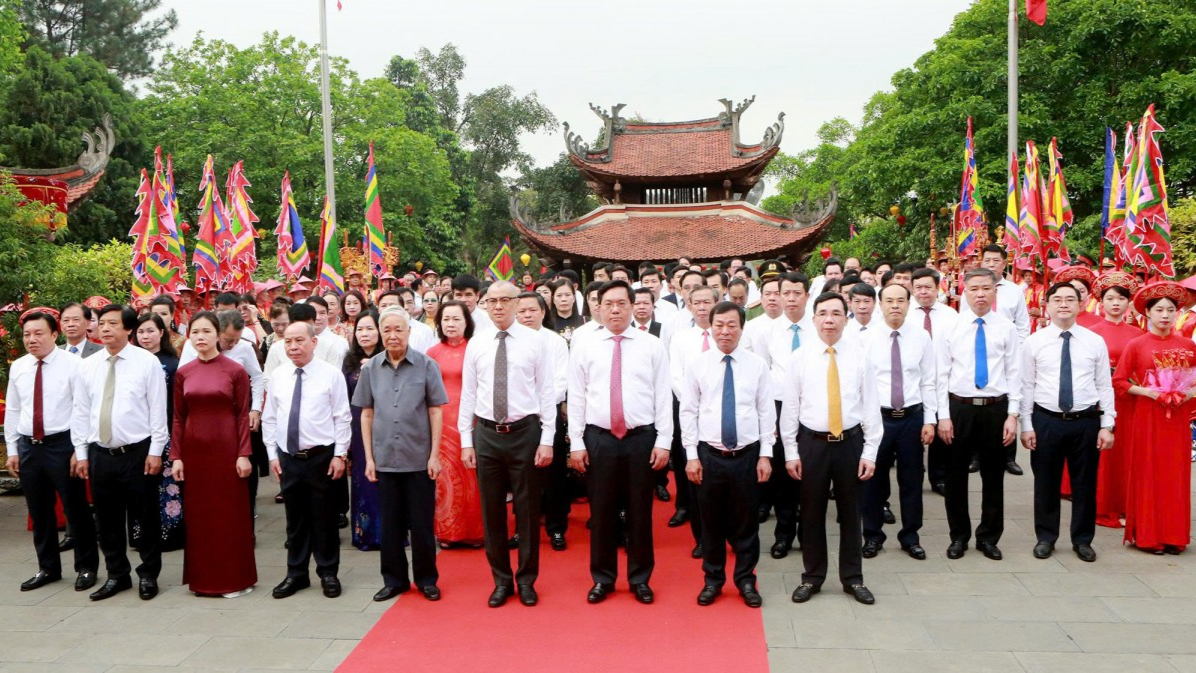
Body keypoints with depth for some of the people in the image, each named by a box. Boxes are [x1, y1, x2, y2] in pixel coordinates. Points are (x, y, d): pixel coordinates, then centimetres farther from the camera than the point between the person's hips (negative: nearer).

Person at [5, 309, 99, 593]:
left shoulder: (72, 364, -9)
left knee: (75, 508, 3)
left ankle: (86, 567, 19)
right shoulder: (17, 367, 7)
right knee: (39, 512, 15)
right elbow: (12, 411, 13)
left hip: (62, 444, -5)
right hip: (28, 446, 5)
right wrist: (12, 449, 11)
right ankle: (48, 568, 30)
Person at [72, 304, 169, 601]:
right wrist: (81, 452, 5)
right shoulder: (87, 366, 7)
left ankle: (148, 575, 19)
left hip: (137, 452, -4)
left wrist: (155, 451, -9)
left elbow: (158, 410, -6)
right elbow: (81, 412, 10)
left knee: (146, 517, 5)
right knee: (107, 519, 11)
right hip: (99, 453, 4)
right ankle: (117, 575, 26)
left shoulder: (147, 362, -5)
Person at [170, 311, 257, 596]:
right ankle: (202, 578, 22)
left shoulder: (236, 370, -5)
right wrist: (176, 456, 2)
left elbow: (243, 415, -5)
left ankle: (235, 578, 14)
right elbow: (178, 418, 6)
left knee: (230, 512, 3)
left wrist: (244, 454, -10)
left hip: (226, 448, -3)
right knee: (198, 513, 10)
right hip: (194, 449, 4)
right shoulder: (183, 373, 5)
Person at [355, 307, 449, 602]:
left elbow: (436, 411, -2)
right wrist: (369, 457, 4)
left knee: (422, 523, 6)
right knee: (390, 523, 11)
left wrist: (434, 455, -6)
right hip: (385, 459, 2)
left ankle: (426, 578, 21)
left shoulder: (426, 365, -4)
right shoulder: (370, 368, 3)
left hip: (419, 458, -2)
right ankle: (394, 579, 24)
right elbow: (366, 414, 7)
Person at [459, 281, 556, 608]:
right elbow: (467, 393, 6)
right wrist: (466, 440, 2)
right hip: (487, 433, 2)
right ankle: (501, 580, 24)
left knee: (527, 509, 7)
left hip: (525, 432, -2)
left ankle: (526, 580, 22)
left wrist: (547, 440, -7)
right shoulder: (476, 344, 4)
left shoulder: (534, 341, -2)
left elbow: (546, 392, -2)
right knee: (492, 510, 9)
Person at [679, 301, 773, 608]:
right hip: (709, 454, 0)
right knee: (711, 521, 10)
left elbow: (766, 411, 2)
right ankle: (713, 579, 26)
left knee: (746, 522, 9)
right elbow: (688, 411, 1)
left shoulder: (757, 364, 1)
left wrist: (766, 454, -2)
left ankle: (746, 580, 25)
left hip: (747, 455, 0)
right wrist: (692, 455, -3)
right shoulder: (697, 365, 0)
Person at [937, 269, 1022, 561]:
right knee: (956, 475, 8)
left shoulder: (1007, 328, 1)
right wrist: (943, 415, -4)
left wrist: (1012, 415, -5)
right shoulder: (951, 327, 1)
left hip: (995, 408, 0)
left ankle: (988, 537, 25)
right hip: (959, 407, 0)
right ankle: (959, 536, 24)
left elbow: (1014, 373, 1)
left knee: (994, 476, 10)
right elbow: (942, 374, 1)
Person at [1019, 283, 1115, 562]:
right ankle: (1045, 537, 25)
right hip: (1046, 421, -1)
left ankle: (1082, 540, 27)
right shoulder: (1034, 342, 0)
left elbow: (1104, 386, 4)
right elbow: (1026, 387, 0)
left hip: (1086, 422, 1)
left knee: (1085, 484, 11)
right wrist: (1026, 426, -3)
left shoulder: (1095, 342, 3)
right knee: (1045, 483, 9)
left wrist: (1107, 425, -1)